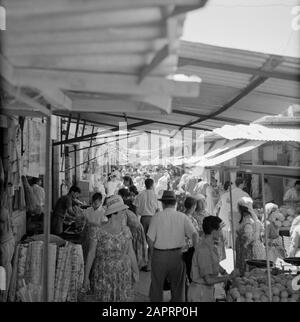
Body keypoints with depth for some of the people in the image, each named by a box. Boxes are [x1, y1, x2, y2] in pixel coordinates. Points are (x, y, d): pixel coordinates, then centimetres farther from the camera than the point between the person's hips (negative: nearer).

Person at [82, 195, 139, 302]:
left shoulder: (126, 230, 1)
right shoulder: (98, 232, -11)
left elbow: (130, 252, 8)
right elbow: (91, 254, -6)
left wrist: (135, 271, 10)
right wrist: (86, 277, -4)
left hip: (123, 276, 3)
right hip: (104, 276, -3)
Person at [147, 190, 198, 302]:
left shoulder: (157, 216, -4)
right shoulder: (182, 217, 0)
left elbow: (150, 239, -6)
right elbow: (195, 234, -10)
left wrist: (152, 255, 7)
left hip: (159, 255, -2)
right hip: (177, 255, 2)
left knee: (156, 286, 13)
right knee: (177, 287, 15)